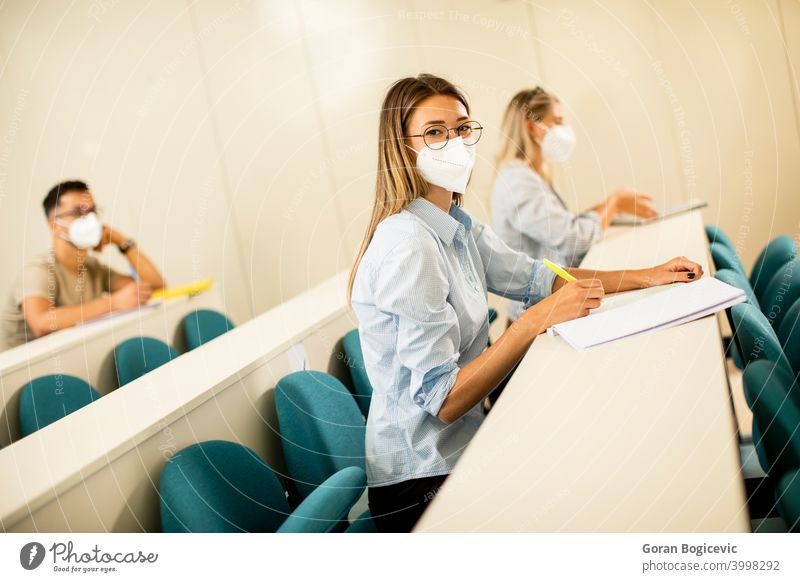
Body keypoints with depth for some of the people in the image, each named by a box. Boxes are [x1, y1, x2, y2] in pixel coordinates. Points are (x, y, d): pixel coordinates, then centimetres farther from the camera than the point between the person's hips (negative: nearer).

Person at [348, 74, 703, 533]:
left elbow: (536, 278, 11)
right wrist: (537, 319, -28)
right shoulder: (408, 246, -24)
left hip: (461, 445, 8)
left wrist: (648, 277, 2)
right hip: (424, 482, -8)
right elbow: (442, 400, -25)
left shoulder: (457, 226, 4)